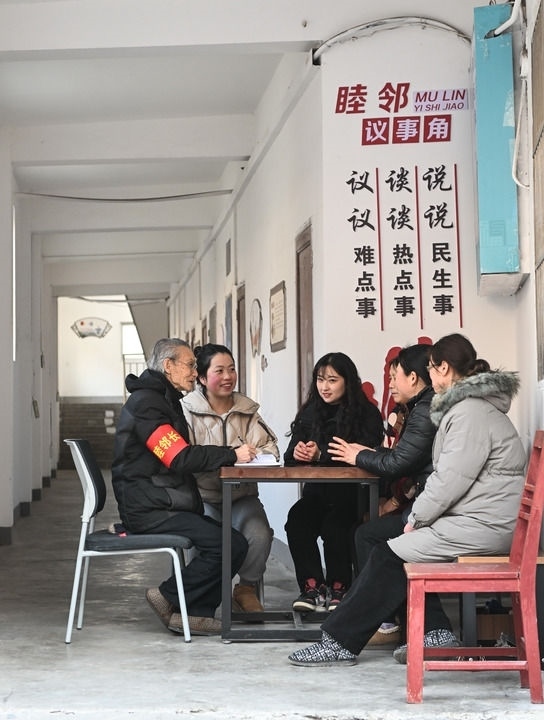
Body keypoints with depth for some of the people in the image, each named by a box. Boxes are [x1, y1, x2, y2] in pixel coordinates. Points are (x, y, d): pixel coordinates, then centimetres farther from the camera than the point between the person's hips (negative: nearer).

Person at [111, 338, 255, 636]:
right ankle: (170, 598, -7)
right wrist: (233, 455, -14)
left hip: (163, 504, 10)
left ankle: (194, 613, -3)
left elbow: (181, 457, 16)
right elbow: (180, 458, -21)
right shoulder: (146, 403, -12)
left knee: (234, 542, -5)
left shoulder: (164, 400, 22)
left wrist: (232, 455, 2)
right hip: (148, 510, -10)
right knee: (230, 544, -20)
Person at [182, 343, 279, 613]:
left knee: (259, 535, -26)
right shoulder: (188, 411, -3)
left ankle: (247, 588, 3)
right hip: (203, 496, -3)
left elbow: (270, 448, 4)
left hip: (242, 496, 3)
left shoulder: (247, 411, 11)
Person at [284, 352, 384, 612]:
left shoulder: (367, 414, -3)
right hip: (317, 492, 4)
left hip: (351, 494, -4)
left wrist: (321, 455, -23)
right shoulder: (309, 413, 14)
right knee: (297, 518, -27)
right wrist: (297, 453, -15)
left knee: (334, 524, -33)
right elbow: (289, 457, 10)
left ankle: (338, 588, -15)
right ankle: (312, 587, -21)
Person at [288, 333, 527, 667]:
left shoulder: (469, 412, -16)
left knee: (389, 555, -8)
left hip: (483, 526, -10)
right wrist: (418, 515, 7)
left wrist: (417, 519, -7)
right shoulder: (470, 405, 19)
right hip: (480, 519, 10)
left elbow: (450, 480, -20)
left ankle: (340, 642, -2)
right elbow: (445, 476, 18)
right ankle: (437, 632, 3)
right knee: (403, 549, 7)